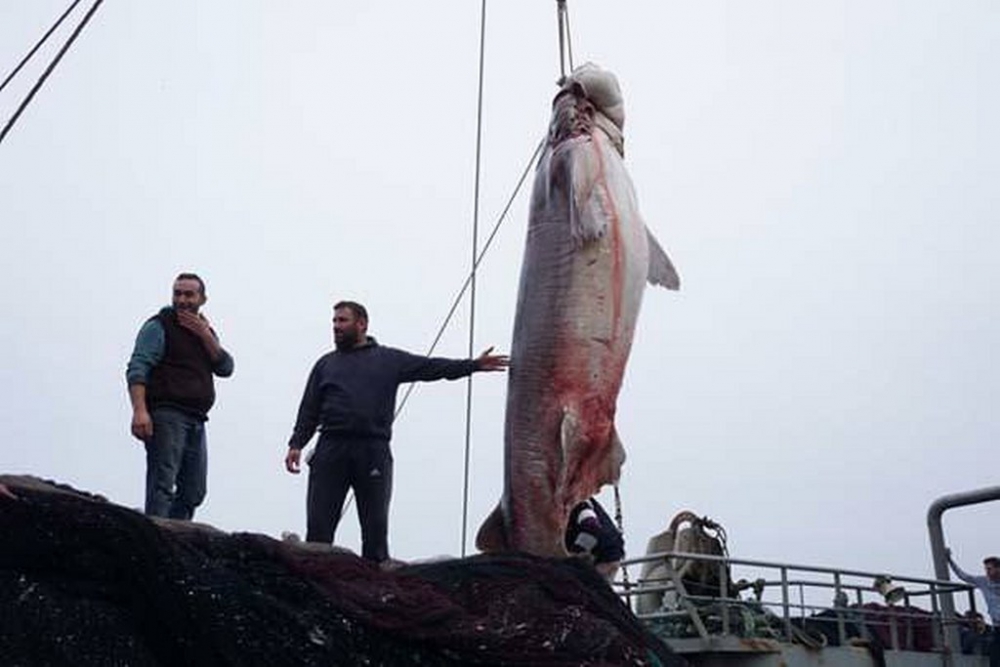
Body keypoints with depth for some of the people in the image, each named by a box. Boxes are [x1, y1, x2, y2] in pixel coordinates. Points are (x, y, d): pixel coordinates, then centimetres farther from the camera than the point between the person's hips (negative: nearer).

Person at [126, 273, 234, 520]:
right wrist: (139, 411, -24)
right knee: (162, 485, -15)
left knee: (194, 491, 8)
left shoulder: (206, 332, 21)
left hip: (195, 421, 7)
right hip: (165, 415, -7)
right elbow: (137, 369, -10)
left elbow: (226, 369, 8)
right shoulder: (159, 326, 1)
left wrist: (205, 335, -3)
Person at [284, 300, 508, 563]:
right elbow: (309, 409, 15)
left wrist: (474, 365, -3)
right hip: (331, 449, 1)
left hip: (374, 452, -1)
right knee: (318, 523, -3)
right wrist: (296, 444, 2)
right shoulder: (326, 364, 19)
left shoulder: (390, 359, 14)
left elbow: (431, 367, 6)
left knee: (375, 526, 1)